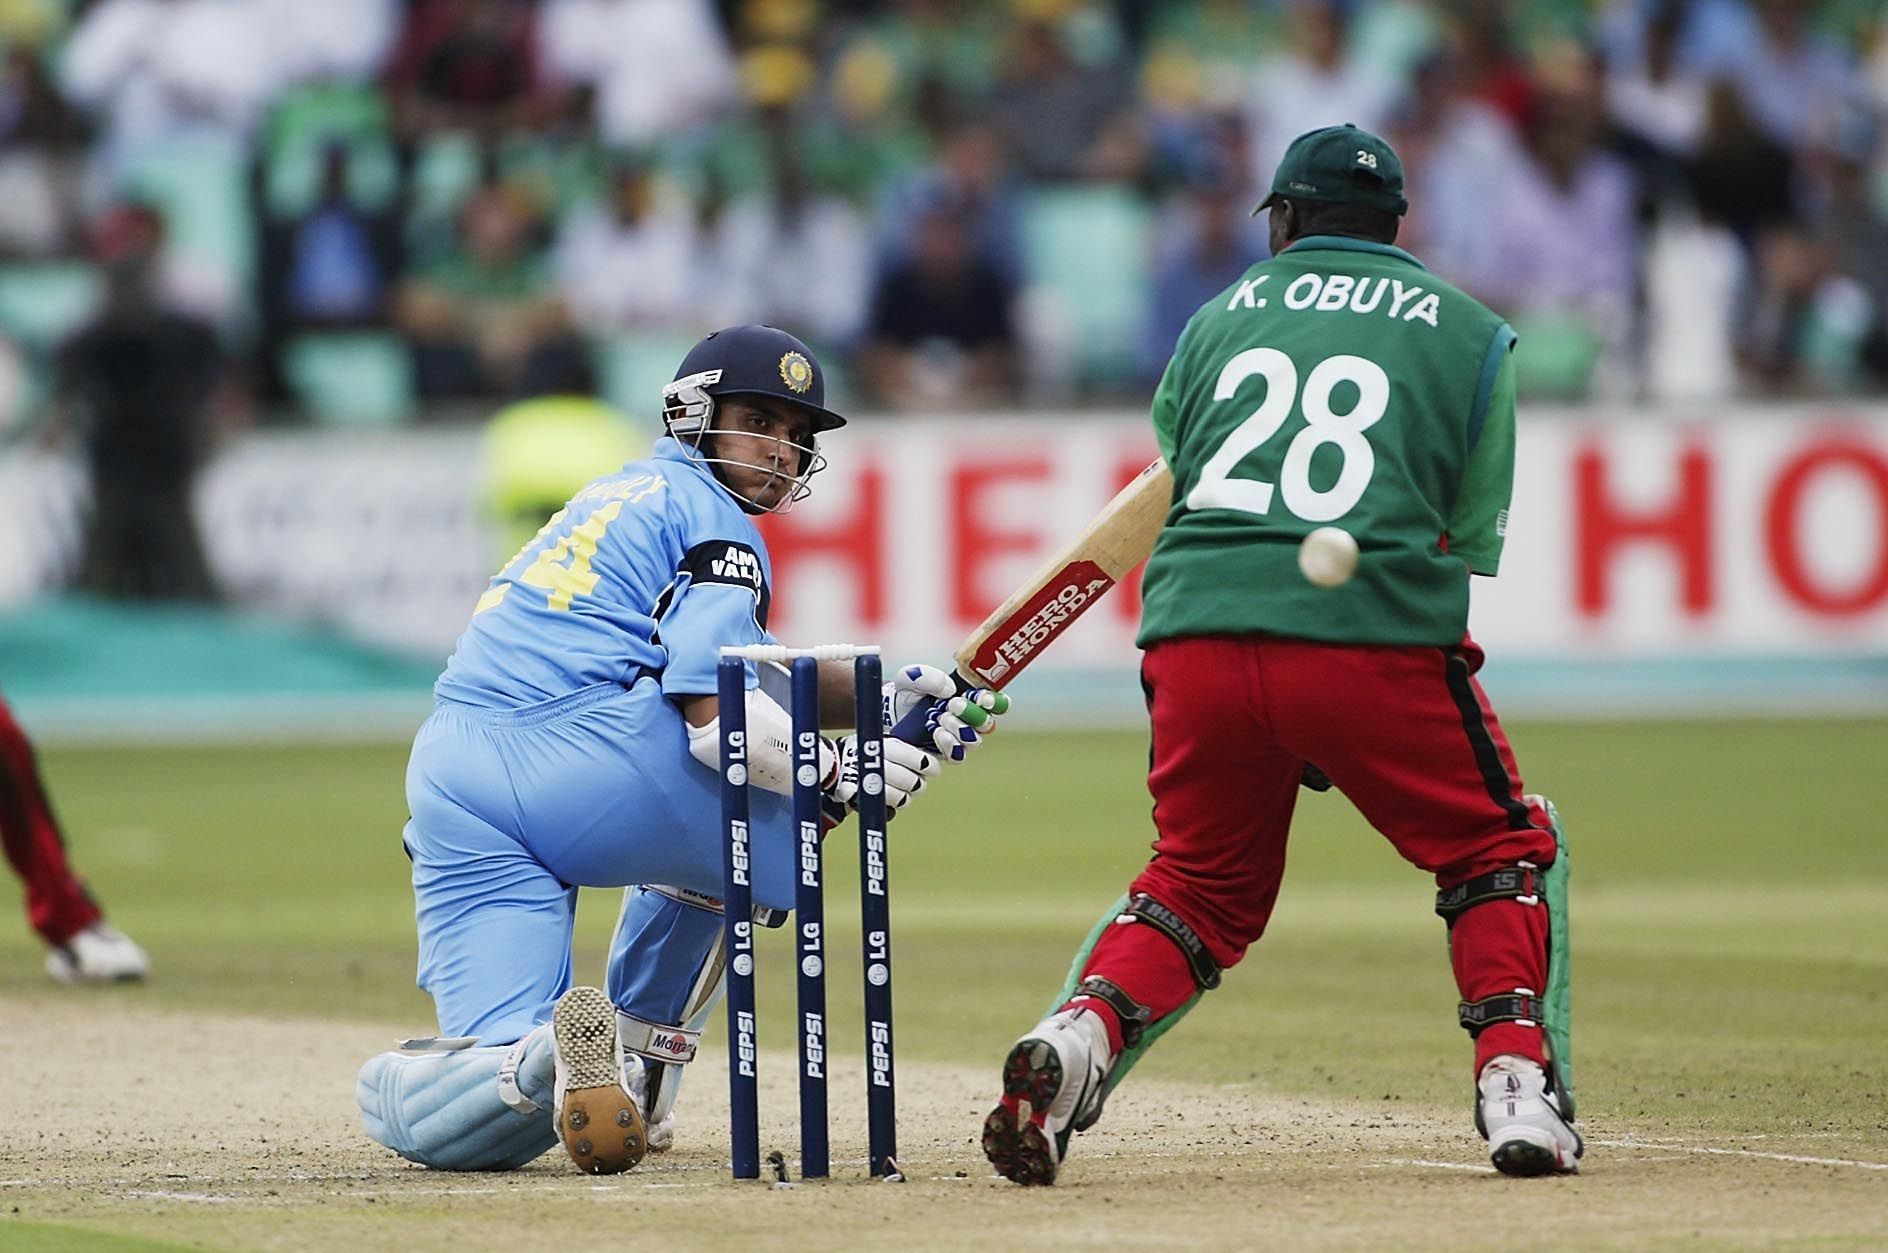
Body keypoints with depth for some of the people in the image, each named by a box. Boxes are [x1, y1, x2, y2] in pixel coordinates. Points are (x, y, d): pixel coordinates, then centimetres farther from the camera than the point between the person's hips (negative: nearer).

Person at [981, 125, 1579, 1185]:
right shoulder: (1472, 336, 16)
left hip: (1197, 629, 2)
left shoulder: (1218, 320, 21)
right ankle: (1518, 1082, -1)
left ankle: (1077, 1037, -4)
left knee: (1204, 884, 20)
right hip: (1376, 638, -2)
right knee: (1503, 849, 17)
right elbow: (1469, 538, 13)